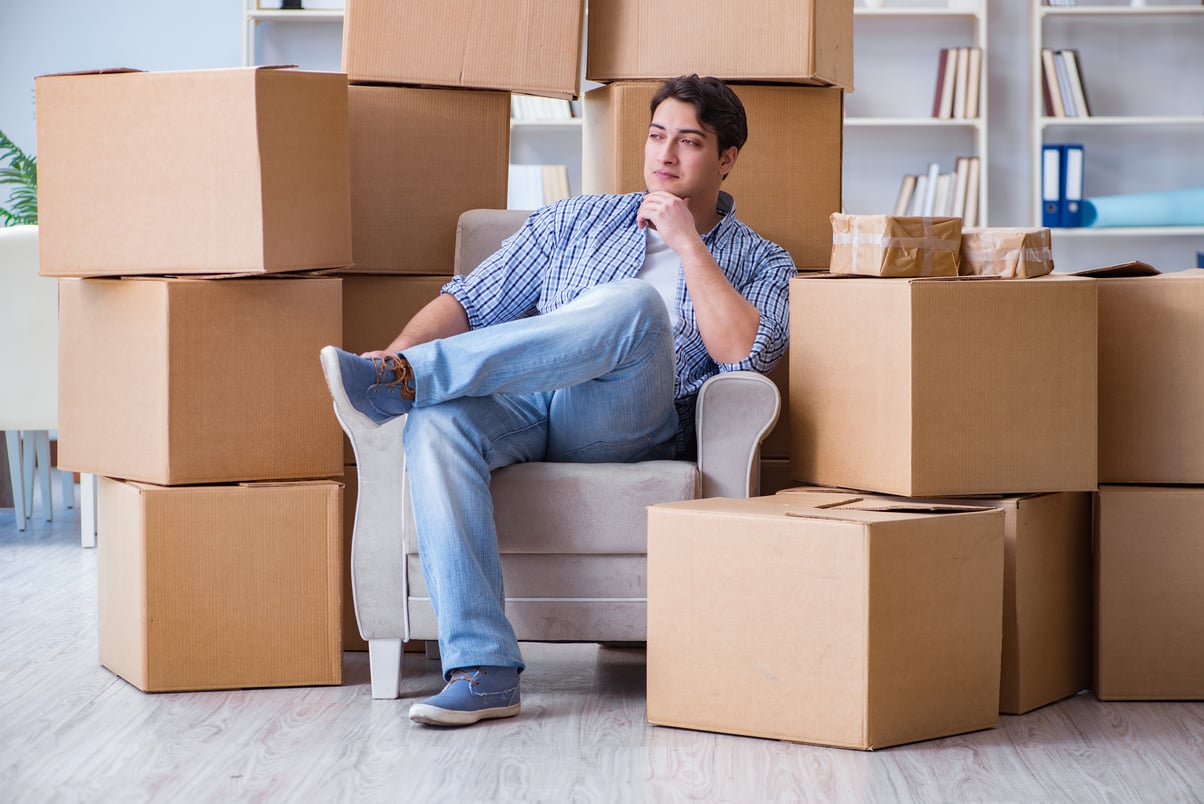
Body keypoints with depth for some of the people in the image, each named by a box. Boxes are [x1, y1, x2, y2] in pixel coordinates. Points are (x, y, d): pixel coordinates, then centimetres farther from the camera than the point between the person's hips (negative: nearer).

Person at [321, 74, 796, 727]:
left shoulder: (759, 262, 18)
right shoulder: (579, 220, 25)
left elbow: (744, 353, -4)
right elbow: (474, 300, 16)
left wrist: (687, 242, 0)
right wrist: (396, 352, -4)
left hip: (630, 426, -2)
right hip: (525, 406, 2)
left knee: (638, 303, -34)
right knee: (436, 423, -34)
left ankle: (409, 381, -38)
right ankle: (482, 670, -38)